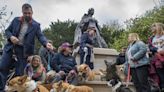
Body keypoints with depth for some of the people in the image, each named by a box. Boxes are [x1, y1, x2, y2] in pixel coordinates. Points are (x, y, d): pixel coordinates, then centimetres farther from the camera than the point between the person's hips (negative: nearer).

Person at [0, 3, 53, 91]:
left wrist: (46, 43, -32)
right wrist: (11, 37, -12)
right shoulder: (16, 20, 7)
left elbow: (41, 36, -10)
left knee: (19, 73, 1)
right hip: (10, 48, 2)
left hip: (24, 51, -2)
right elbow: (7, 30, 11)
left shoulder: (36, 25, 0)